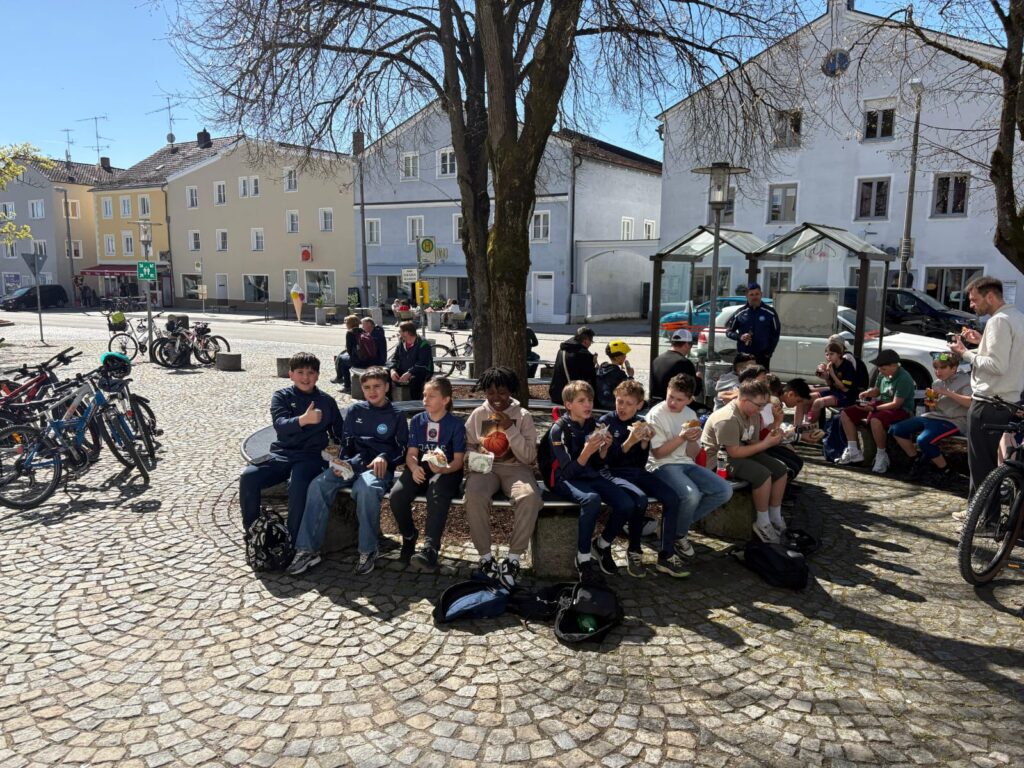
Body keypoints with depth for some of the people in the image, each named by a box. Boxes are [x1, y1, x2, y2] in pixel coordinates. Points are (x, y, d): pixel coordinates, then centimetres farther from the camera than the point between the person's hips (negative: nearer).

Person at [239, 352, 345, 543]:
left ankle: (294, 541, -21)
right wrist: (303, 419, -34)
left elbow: (339, 433, 19)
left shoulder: (327, 401, 10)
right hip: (282, 453, 1)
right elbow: (280, 425, -15)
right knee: (248, 477, -24)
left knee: (298, 484, -34)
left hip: (311, 456, -1)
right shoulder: (282, 396, 5)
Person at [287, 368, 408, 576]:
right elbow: (346, 442, 14)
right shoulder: (355, 410, 16)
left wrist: (385, 457, -13)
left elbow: (402, 449, 7)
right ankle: (308, 549, -20)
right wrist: (343, 463, -5)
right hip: (352, 464, 4)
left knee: (366, 488, -38)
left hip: (379, 467, -3)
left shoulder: (397, 416, 9)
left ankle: (368, 551, -24)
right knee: (318, 485, -24)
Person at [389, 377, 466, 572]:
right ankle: (409, 536, 1)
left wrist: (443, 469, -27)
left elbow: (458, 460, -5)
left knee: (437, 496, -38)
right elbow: (411, 453, 6)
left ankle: (430, 550, -46)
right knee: (396, 494, -26)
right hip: (420, 469, 4)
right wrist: (414, 468, -18)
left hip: (445, 471, -3)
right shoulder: (417, 420, 11)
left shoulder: (455, 424, 0)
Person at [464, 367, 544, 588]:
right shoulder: (478, 414, 8)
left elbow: (529, 457, -5)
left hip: (515, 468, -1)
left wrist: (510, 429, -15)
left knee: (530, 497, -35)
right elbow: (468, 446, 12)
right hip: (485, 468, 1)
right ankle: (486, 557, -18)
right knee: (474, 495, -35)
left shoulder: (523, 416, 2)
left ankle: (513, 558, -20)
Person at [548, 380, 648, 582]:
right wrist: (586, 452, -33)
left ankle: (602, 545, 8)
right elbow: (568, 471, -18)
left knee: (628, 504, -19)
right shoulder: (559, 429, -12)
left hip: (592, 476, 6)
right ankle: (583, 557, -19)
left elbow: (598, 465, 9)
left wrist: (604, 448, -11)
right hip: (567, 480, -6)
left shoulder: (593, 425, 3)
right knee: (592, 499, -38)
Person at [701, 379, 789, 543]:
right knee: (763, 475, -27)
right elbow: (734, 452, -29)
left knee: (780, 469, 2)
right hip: (720, 459, -10)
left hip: (742, 453, 10)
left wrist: (771, 439, -15)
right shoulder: (728, 419, -29)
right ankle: (762, 523, -9)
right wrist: (766, 444, -25)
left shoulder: (752, 413, 1)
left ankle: (775, 518, 13)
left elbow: (752, 442, 6)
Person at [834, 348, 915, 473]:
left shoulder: (904, 379, -19)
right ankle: (853, 451, 0)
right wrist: (868, 393, -2)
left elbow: (896, 404, -24)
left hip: (900, 410, -9)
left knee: (875, 420, -41)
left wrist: (874, 408, -30)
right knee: (845, 414, -1)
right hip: (881, 404, 9)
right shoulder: (883, 374, 4)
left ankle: (882, 456, -21)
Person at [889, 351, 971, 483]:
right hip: (934, 416, 8)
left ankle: (945, 471, -7)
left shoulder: (964, 380, -4)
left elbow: (971, 402, -21)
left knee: (923, 440, -32)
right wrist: (930, 403, 0)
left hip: (953, 421, -8)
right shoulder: (937, 383, 16)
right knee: (896, 429, -2)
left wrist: (947, 393, -22)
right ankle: (919, 461, 14)